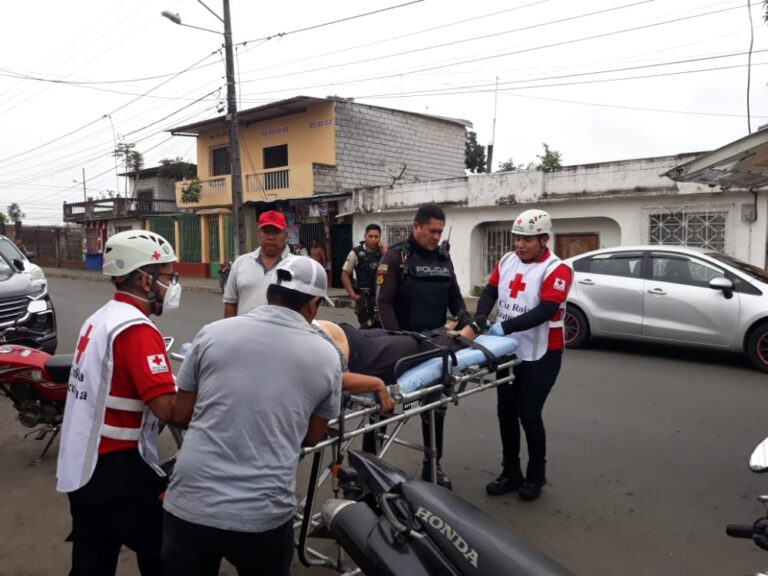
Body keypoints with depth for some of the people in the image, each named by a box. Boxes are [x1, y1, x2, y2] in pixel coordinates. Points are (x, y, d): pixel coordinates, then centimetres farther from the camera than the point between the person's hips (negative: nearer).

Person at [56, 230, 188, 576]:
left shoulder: (100, 318, 8)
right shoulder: (136, 329, -22)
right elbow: (168, 409, -29)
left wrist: (180, 381, 6)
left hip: (80, 467, 9)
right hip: (117, 470, -9)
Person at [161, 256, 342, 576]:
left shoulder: (213, 333, -3)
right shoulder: (327, 357, -2)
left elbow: (181, 414, 5)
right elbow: (312, 437, 9)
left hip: (190, 503, 1)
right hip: (265, 513, 0)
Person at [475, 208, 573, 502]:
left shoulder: (557, 270, -15)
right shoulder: (507, 261, 4)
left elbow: (545, 311, -24)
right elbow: (490, 291, 5)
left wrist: (505, 326, -30)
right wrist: (481, 318, -14)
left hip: (540, 355, -6)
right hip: (508, 352, 6)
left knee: (529, 415, 0)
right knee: (506, 413, 12)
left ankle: (536, 476, 22)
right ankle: (510, 473, 28)